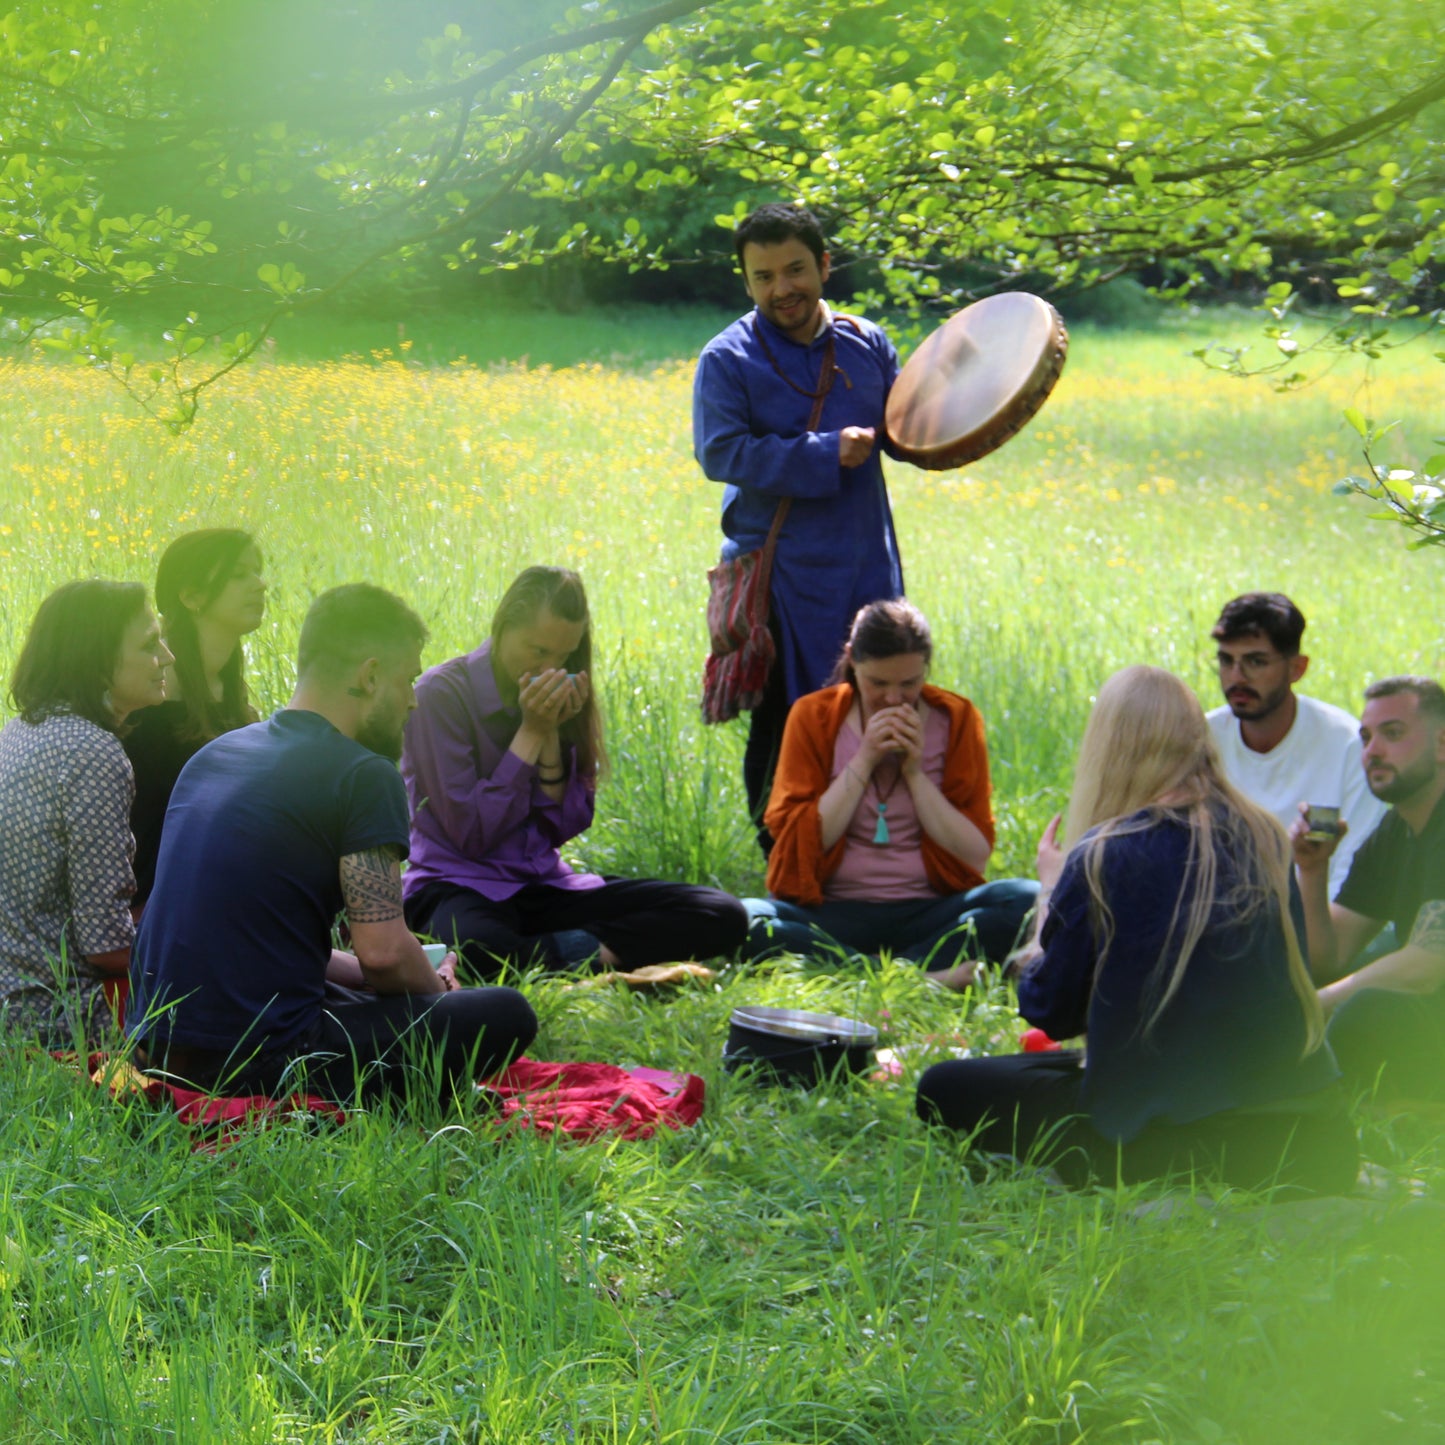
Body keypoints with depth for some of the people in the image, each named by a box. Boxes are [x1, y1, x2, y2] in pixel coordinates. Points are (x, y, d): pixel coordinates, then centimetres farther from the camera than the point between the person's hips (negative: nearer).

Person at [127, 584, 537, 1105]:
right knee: (506, 1015, 2)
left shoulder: (213, 755, 16)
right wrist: (437, 988, 8)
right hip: (261, 1059, -8)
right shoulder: (363, 775, -9)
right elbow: (384, 950, -15)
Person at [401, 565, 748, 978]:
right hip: (460, 885, -6)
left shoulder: (561, 697, 9)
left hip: (544, 887, 6)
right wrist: (531, 732, -12)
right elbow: (471, 834, -12)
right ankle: (589, 954, -21)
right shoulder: (444, 692, -8)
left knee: (724, 916, -14)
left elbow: (562, 829, 5)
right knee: (474, 949, -47)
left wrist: (551, 733, -7)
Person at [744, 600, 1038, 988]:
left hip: (929, 915, 0)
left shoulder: (956, 719, 3)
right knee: (734, 920, -32)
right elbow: (796, 842, -7)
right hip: (834, 917, 0)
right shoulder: (813, 717, 3)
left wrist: (915, 771, -10)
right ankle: (928, 976, -34)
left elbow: (977, 856, -4)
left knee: (1029, 901, -28)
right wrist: (863, 762, -11)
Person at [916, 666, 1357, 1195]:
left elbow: (1049, 1011, 0)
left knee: (944, 1088, 8)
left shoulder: (1104, 857, -12)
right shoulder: (1264, 839, 5)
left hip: (1184, 1137, -7)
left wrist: (1051, 890, 15)